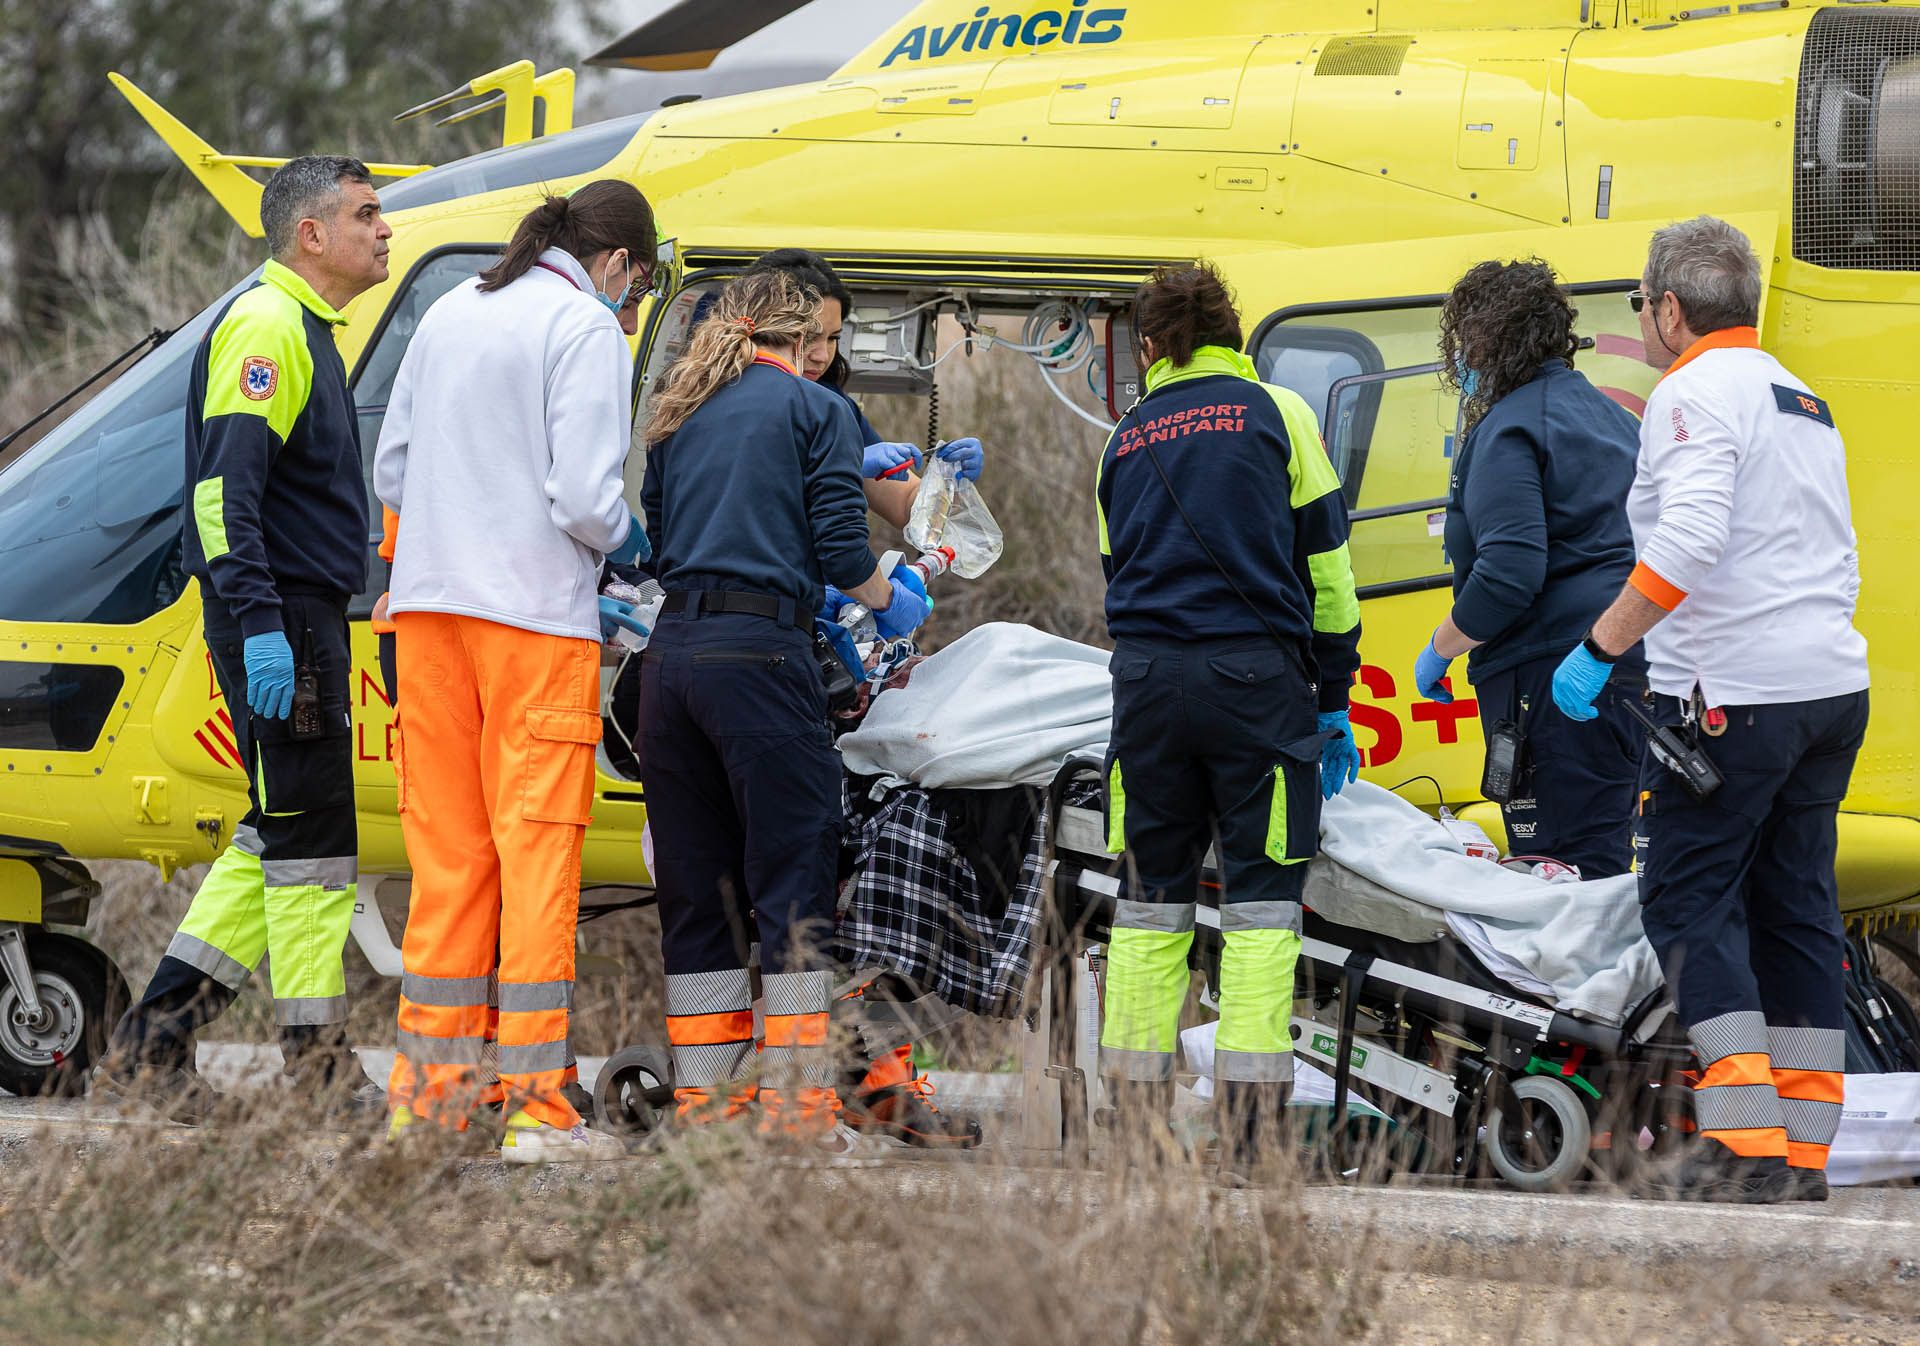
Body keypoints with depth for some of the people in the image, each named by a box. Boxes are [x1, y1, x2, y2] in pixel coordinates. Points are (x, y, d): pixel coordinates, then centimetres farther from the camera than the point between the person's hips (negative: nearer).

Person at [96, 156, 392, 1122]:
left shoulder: (304, 330, 20)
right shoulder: (266, 327, -13)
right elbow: (224, 487, -22)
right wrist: (259, 626, -28)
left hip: (302, 619, 10)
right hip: (281, 617, -10)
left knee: (278, 841, 11)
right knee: (310, 846, -6)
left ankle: (151, 1047, 11)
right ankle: (320, 1073, -3)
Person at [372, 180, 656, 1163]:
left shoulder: (452, 313, 13)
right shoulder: (587, 327, -8)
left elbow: (391, 471, 16)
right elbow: (583, 494, -15)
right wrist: (620, 540, 5)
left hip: (430, 603, 6)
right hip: (535, 612, -6)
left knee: (447, 842, 13)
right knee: (537, 847, -5)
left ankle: (431, 1082, 16)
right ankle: (537, 1107, -7)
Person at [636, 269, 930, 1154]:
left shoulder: (681, 415, 19)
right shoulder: (813, 409, 3)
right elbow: (841, 549, -4)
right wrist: (892, 603, 15)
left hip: (672, 651, 6)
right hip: (760, 652, -6)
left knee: (696, 886, 10)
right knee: (794, 878, -3)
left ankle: (705, 1097, 12)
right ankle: (799, 1105, -6)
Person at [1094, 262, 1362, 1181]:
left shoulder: (1126, 440, 16)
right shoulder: (1275, 414, 5)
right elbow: (1324, 562, 3)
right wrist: (1334, 700, 8)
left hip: (1146, 680, 3)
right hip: (1256, 674, -3)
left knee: (1152, 900, 9)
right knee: (1260, 901, -2)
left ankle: (1139, 1129, 7)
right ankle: (1246, 1135, -9)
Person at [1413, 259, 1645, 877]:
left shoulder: (1508, 432, -10)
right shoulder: (1610, 416, 19)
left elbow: (1507, 574, -20)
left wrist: (1439, 650, -8)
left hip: (1551, 682, -9)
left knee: (1562, 879, -10)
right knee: (1603, 867, 11)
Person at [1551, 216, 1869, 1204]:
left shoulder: (1696, 392, -8)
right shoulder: (1804, 402, 20)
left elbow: (1688, 541, -22)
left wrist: (1600, 647, -18)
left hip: (1732, 696, -8)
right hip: (1834, 686, 8)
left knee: (1688, 900, -3)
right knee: (1796, 904, 10)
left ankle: (1744, 1143, -12)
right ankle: (1806, 1151, 9)